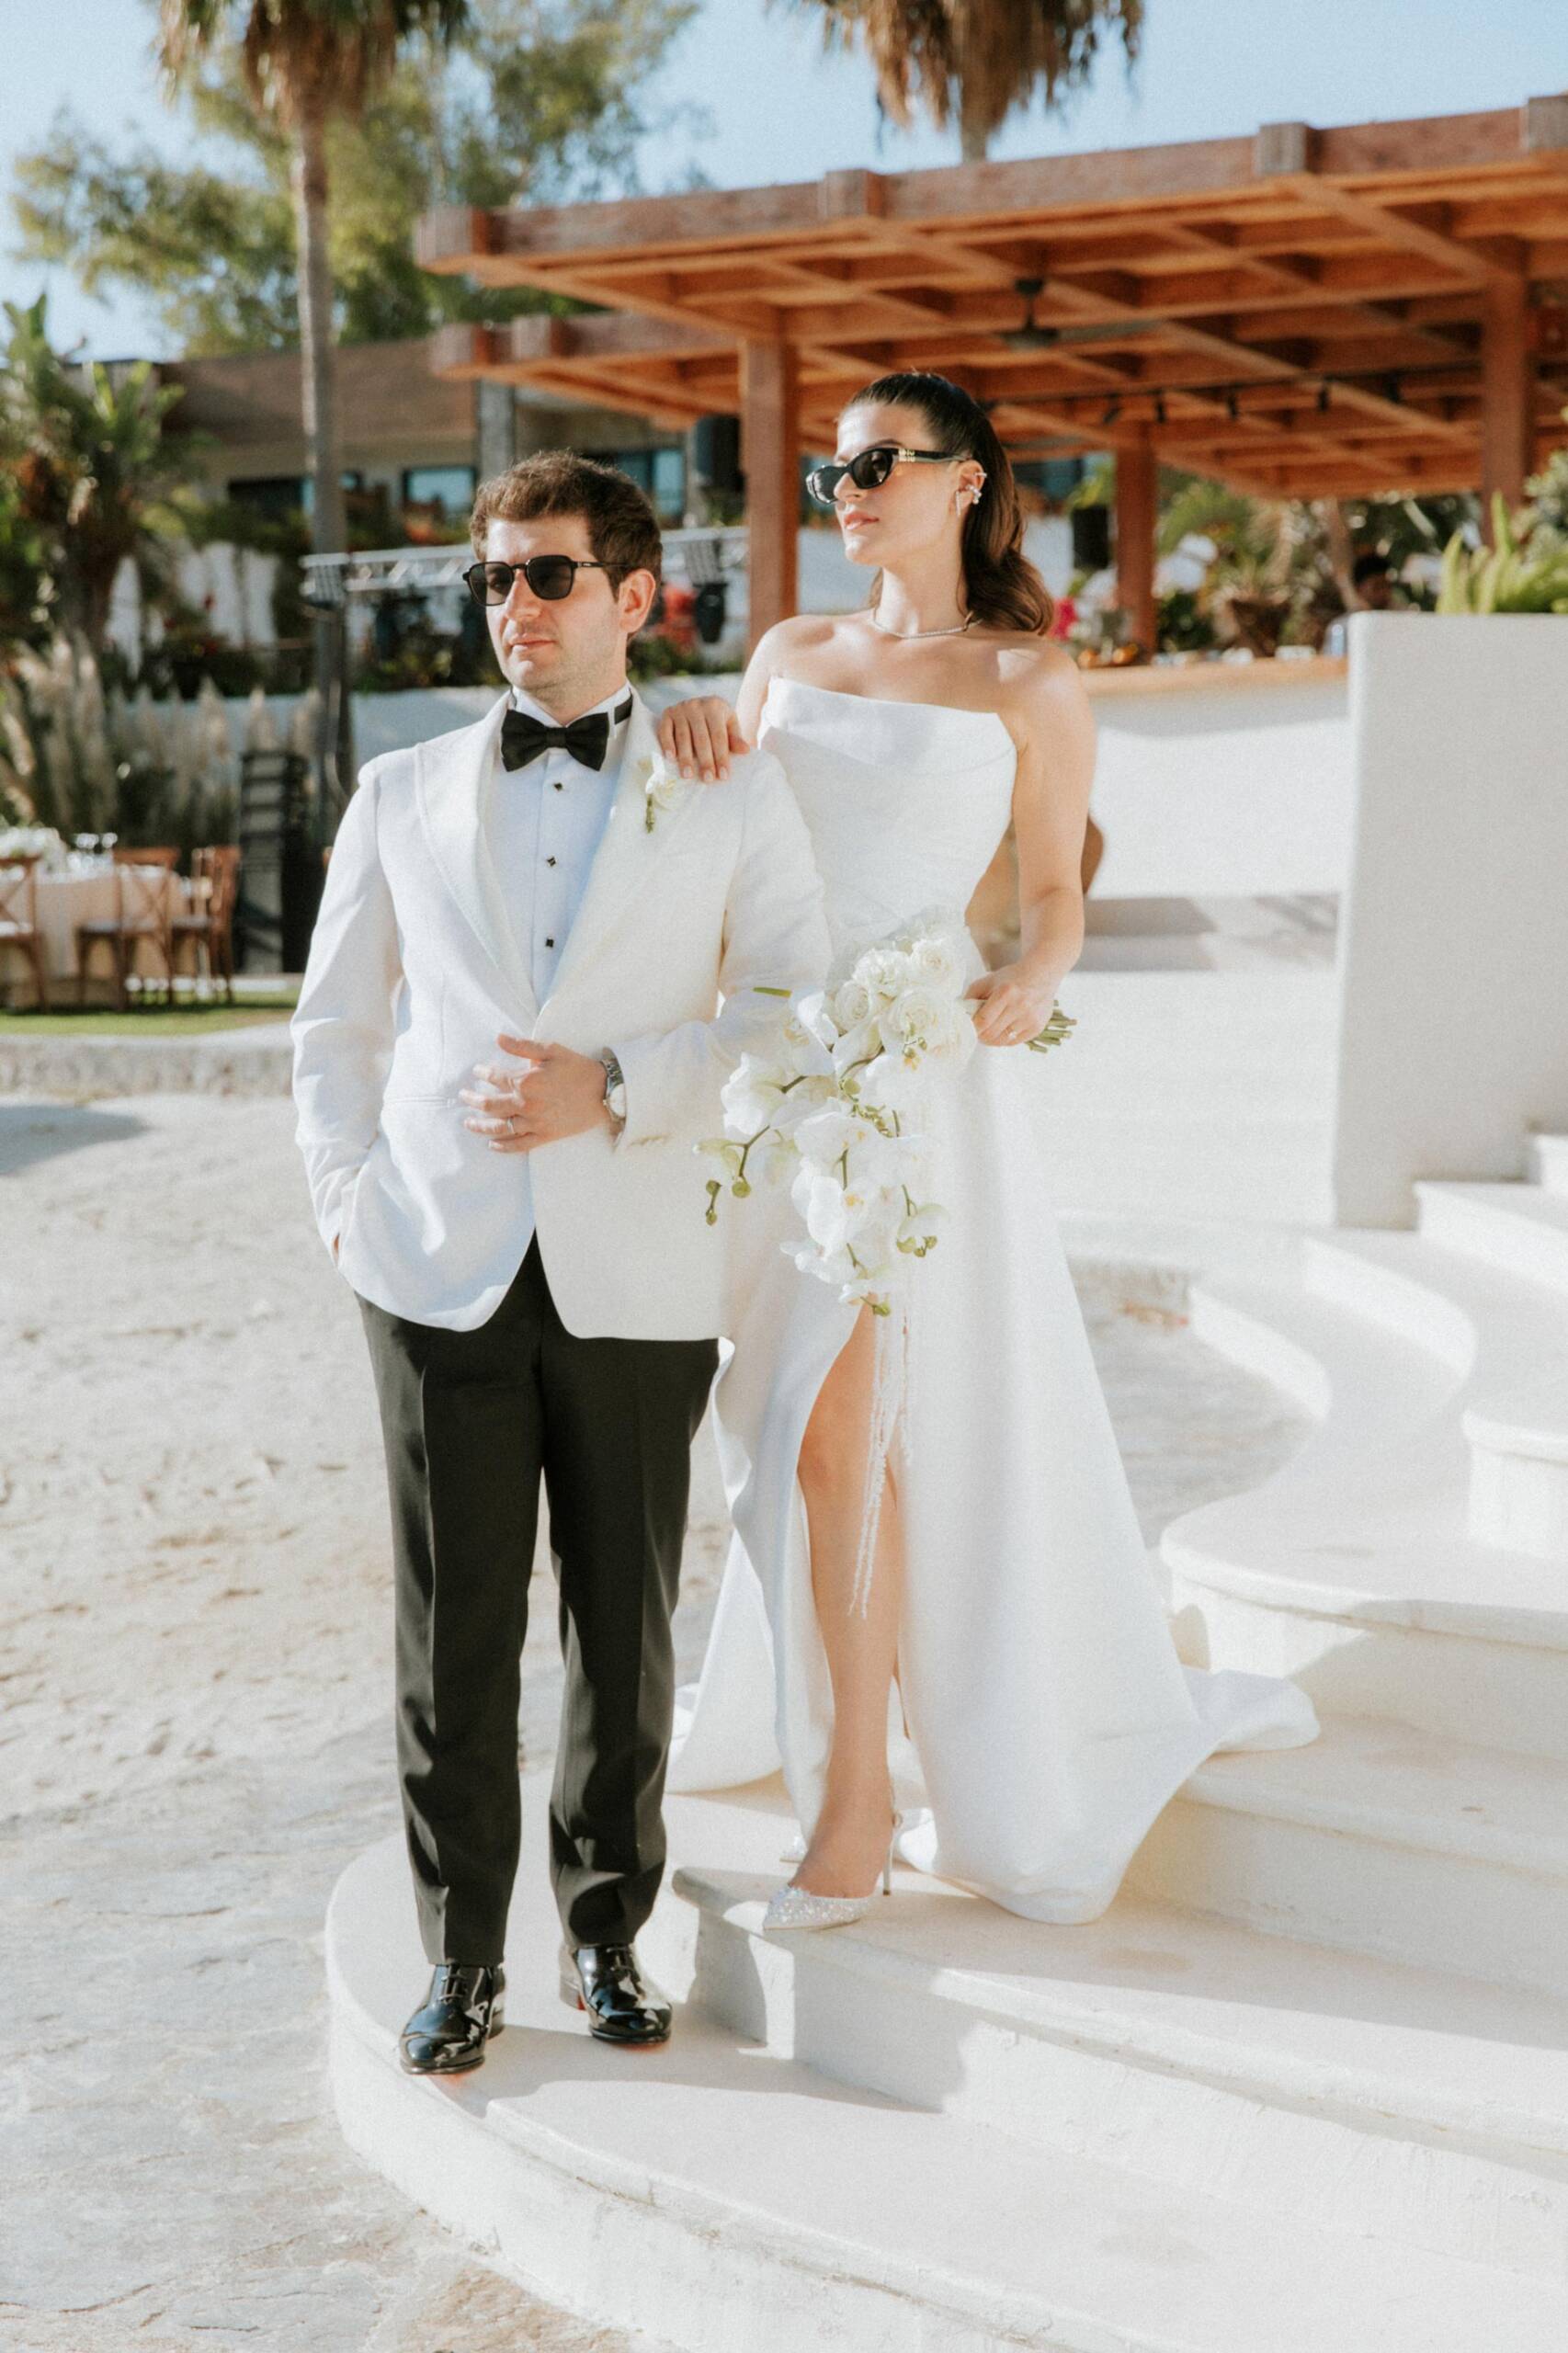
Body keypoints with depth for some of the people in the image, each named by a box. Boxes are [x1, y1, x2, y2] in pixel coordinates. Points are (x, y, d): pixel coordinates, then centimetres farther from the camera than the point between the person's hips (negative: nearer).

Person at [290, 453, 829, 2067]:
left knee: (627, 1631, 7)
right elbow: (336, 1028, 17)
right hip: (443, 1274, 1)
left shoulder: (731, 793, 7)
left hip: (637, 1278, -1)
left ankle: (607, 1930, 24)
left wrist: (616, 1089, -12)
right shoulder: (403, 795, 12)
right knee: (454, 1632, 4)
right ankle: (462, 1954, 18)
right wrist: (348, 1202, 3)